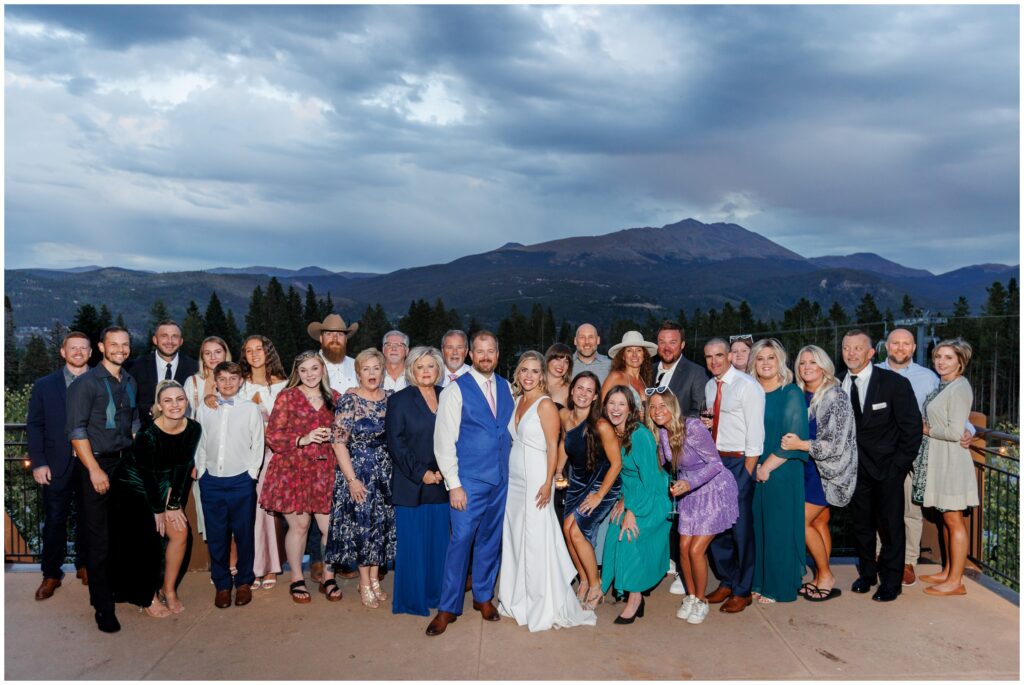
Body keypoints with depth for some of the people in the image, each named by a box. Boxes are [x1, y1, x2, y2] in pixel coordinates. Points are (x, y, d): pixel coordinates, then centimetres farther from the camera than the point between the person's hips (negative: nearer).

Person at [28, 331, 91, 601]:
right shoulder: (44, 385, 5)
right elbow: (35, 425, 4)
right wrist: (38, 463, -5)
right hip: (57, 466, 0)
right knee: (55, 520, 4)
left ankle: (85, 565, 27)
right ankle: (51, 574, 17)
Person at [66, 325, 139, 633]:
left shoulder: (130, 382, 12)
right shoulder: (86, 383, -8)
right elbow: (76, 431, -12)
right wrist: (95, 470, -16)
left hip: (127, 463, 6)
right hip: (97, 464, -6)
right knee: (100, 538, -2)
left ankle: (120, 586, 25)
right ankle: (103, 606, 8)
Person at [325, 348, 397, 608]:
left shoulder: (391, 398, 4)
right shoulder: (349, 400, -9)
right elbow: (339, 442, -11)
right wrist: (352, 479, -14)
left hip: (387, 473, 4)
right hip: (359, 473, -4)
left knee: (383, 525, 10)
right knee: (361, 525, 2)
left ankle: (374, 578, 26)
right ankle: (365, 584, 18)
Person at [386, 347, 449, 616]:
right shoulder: (399, 400, -2)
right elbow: (396, 442, -7)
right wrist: (421, 473, -12)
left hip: (442, 482, 4)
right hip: (411, 483, -3)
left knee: (439, 540, 9)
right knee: (412, 541, 3)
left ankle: (436, 593, 24)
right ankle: (411, 599, 16)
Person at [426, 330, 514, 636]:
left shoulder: (506, 387, 7)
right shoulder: (455, 391, -8)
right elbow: (444, 441, -9)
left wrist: (511, 468, 8)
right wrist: (454, 485, -13)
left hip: (500, 479, 5)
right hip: (469, 480, -5)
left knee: (490, 539, 14)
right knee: (461, 541, -3)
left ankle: (483, 596, 30)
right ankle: (448, 607, 11)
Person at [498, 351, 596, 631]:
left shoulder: (546, 404, -11)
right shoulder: (516, 400, 11)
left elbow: (553, 446, -13)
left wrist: (547, 483, -19)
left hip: (535, 480, -7)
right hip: (514, 479, 7)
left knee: (536, 542, -3)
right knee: (514, 538, 13)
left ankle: (546, 607, 10)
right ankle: (517, 599, 27)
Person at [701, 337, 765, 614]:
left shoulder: (747, 386, -11)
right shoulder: (709, 387, 10)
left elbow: (755, 433, -13)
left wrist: (746, 472, -15)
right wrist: (705, 424, -3)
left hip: (739, 461, -7)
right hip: (713, 459, 7)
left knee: (740, 526, 0)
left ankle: (743, 591, 16)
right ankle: (726, 582, 29)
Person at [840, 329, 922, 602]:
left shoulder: (895, 383, -11)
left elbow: (912, 426, -9)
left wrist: (900, 464, -11)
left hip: (887, 467, -3)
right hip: (855, 467, 3)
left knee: (890, 525, 6)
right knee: (860, 523, 14)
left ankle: (891, 581, 21)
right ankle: (867, 573, 32)